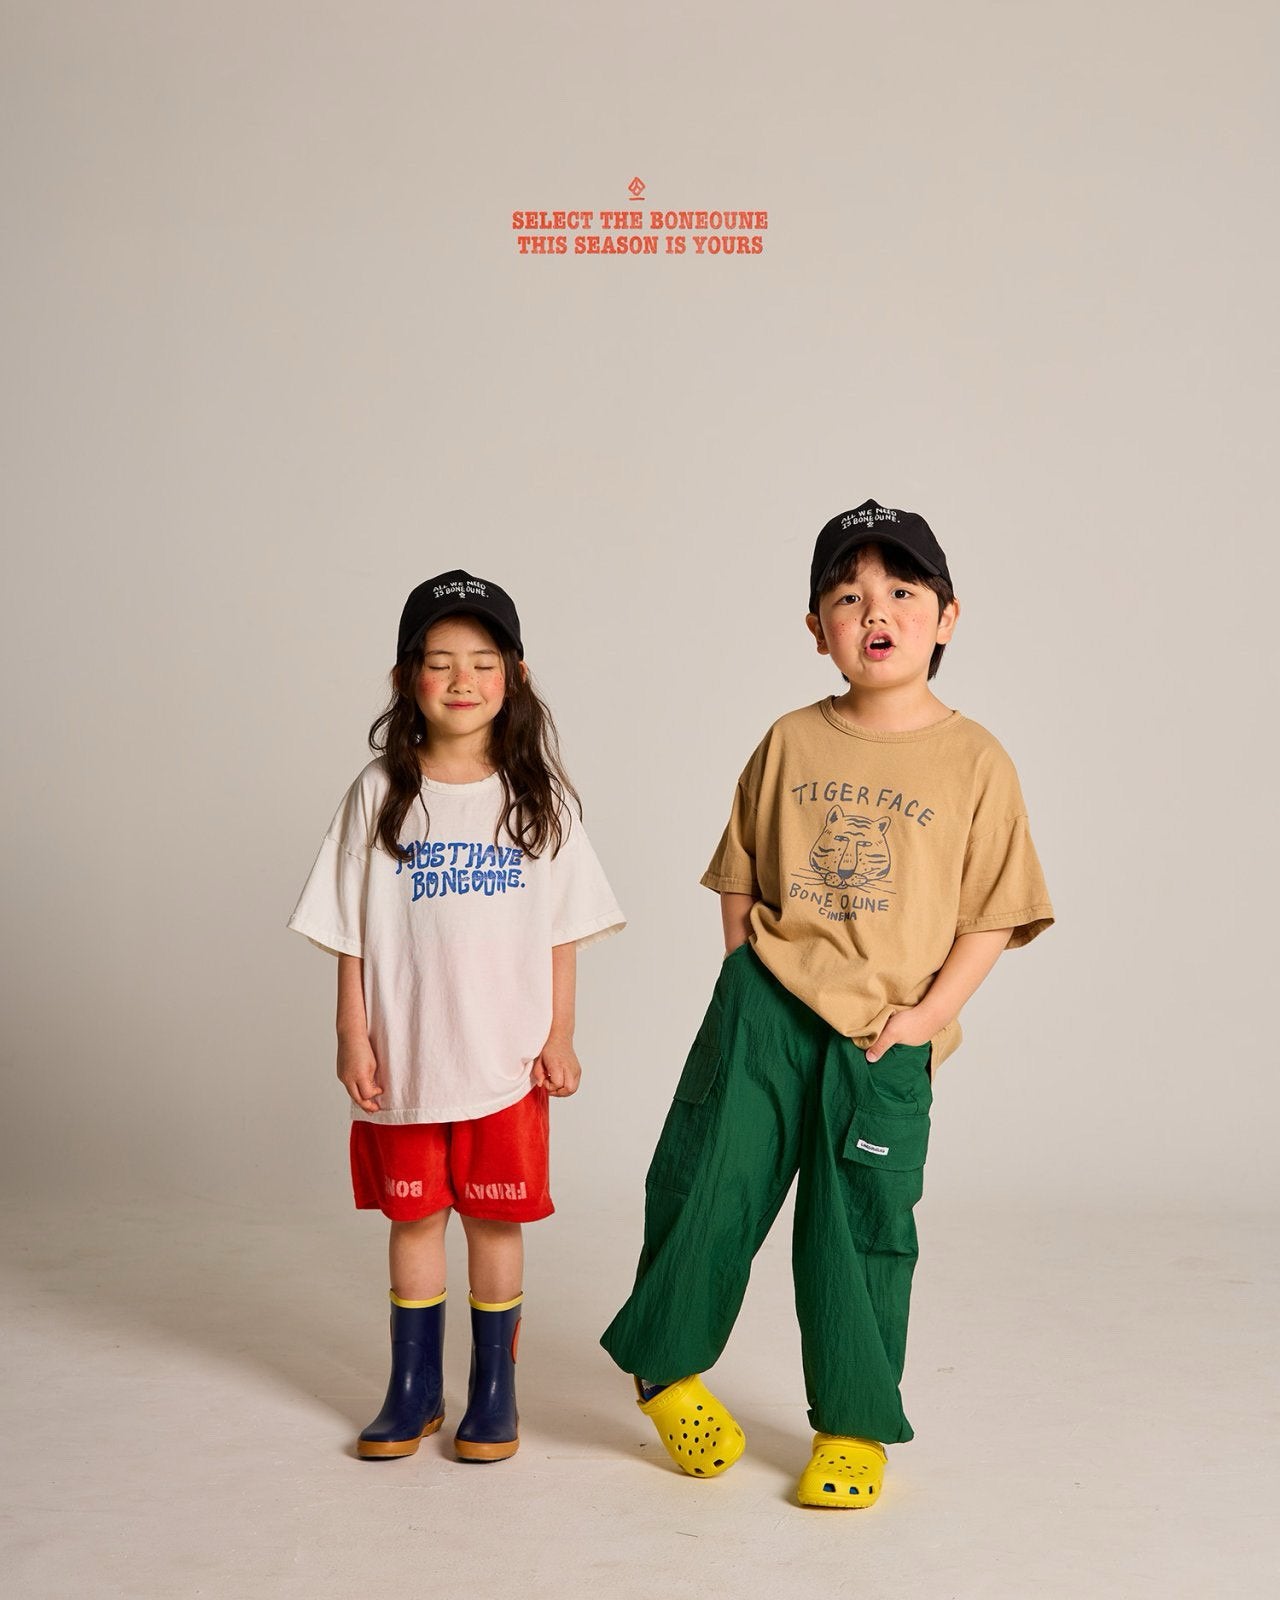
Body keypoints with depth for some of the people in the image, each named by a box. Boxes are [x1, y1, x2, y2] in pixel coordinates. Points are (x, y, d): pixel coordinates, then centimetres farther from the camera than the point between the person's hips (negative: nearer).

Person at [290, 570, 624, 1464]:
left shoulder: (538, 797, 0)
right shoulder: (381, 795, -1)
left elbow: (560, 932, 3)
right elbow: (353, 935, 0)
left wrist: (560, 1038, 0)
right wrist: (354, 1036, -4)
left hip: (506, 1056, 0)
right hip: (404, 1054, 0)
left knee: (496, 1219, 8)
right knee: (414, 1216, 11)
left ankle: (494, 1391, 23)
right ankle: (414, 1390, 26)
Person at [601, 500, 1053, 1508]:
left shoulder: (974, 761, -3)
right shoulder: (791, 744, 4)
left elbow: (994, 913, -1)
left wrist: (929, 1011, -9)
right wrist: (750, 982, 4)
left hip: (884, 1041, -1)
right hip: (765, 1008, 2)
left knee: (861, 1228, 6)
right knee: (706, 1184, 4)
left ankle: (854, 1426, 24)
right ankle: (667, 1366, 28)